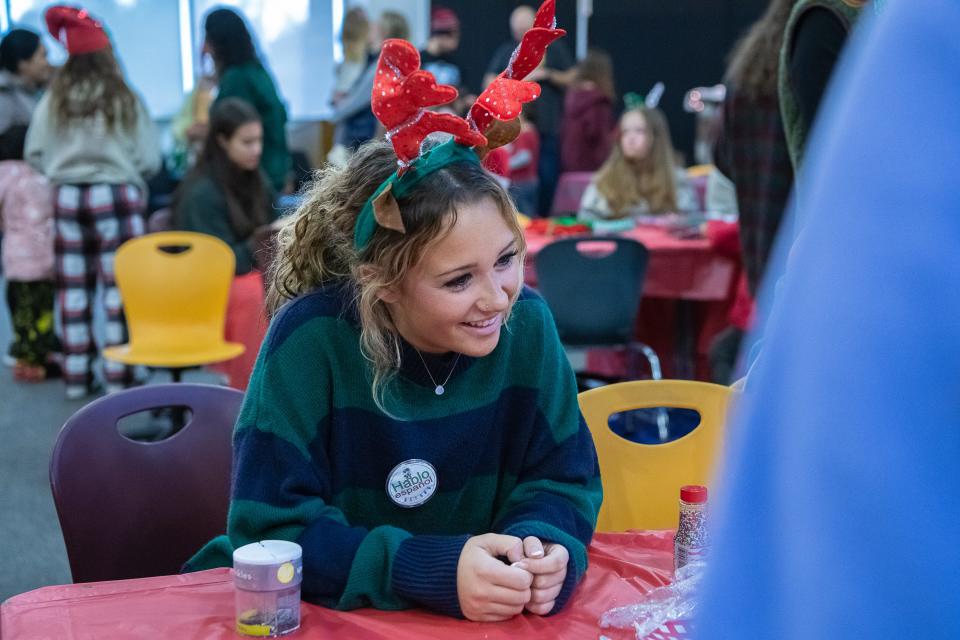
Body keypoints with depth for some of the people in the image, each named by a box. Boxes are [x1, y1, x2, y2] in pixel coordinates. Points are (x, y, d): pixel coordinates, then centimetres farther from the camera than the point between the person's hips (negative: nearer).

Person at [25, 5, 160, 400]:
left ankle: (76, 376, 16)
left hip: (66, 198, 3)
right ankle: (118, 375, 4)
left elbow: (34, 155, 3)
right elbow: (149, 159, -6)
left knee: (73, 290, 10)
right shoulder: (124, 100, -6)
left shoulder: (53, 101, 1)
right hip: (116, 197, -3)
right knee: (118, 287, 2)